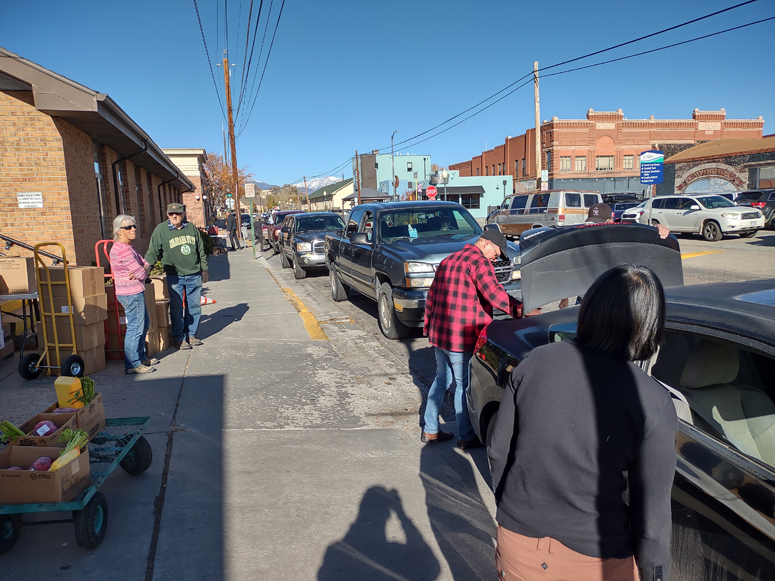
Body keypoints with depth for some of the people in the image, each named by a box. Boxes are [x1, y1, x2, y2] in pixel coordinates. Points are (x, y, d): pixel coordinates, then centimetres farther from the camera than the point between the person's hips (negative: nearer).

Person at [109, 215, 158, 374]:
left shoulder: (128, 247, 14)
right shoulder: (123, 249, -20)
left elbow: (146, 264, 11)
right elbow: (142, 274, -19)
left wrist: (142, 270, -10)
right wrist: (143, 271, 3)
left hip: (135, 292, 11)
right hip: (132, 293, -11)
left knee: (144, 324, 20)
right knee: (135, 327, -4)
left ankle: (141, 357, 32)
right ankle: (133, 364, 4)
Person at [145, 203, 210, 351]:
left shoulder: (191, 227, 8)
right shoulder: (160, 230, -1)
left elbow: (201, 250, 15)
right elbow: (153, 253, 0)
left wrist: (204, 269, 14)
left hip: (194, 275, 3)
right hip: (174, 277, -3)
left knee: (194, 306, 9)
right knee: (176, 308, -1)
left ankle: (191, 334, 22)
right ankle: (179, 338, 11)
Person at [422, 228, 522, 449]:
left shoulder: (448, 261, 16)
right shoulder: (479, 262, -12)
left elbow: (431, 297, 21)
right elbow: (494, 294, -26)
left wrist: (429, 324, 28)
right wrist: (521, 310, -27)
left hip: (439, 334, 8)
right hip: (461, 338, -8)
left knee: (442, 379, 20)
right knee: (464, 385, 4)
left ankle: (430, 430, 28)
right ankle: (466, 438, 17)